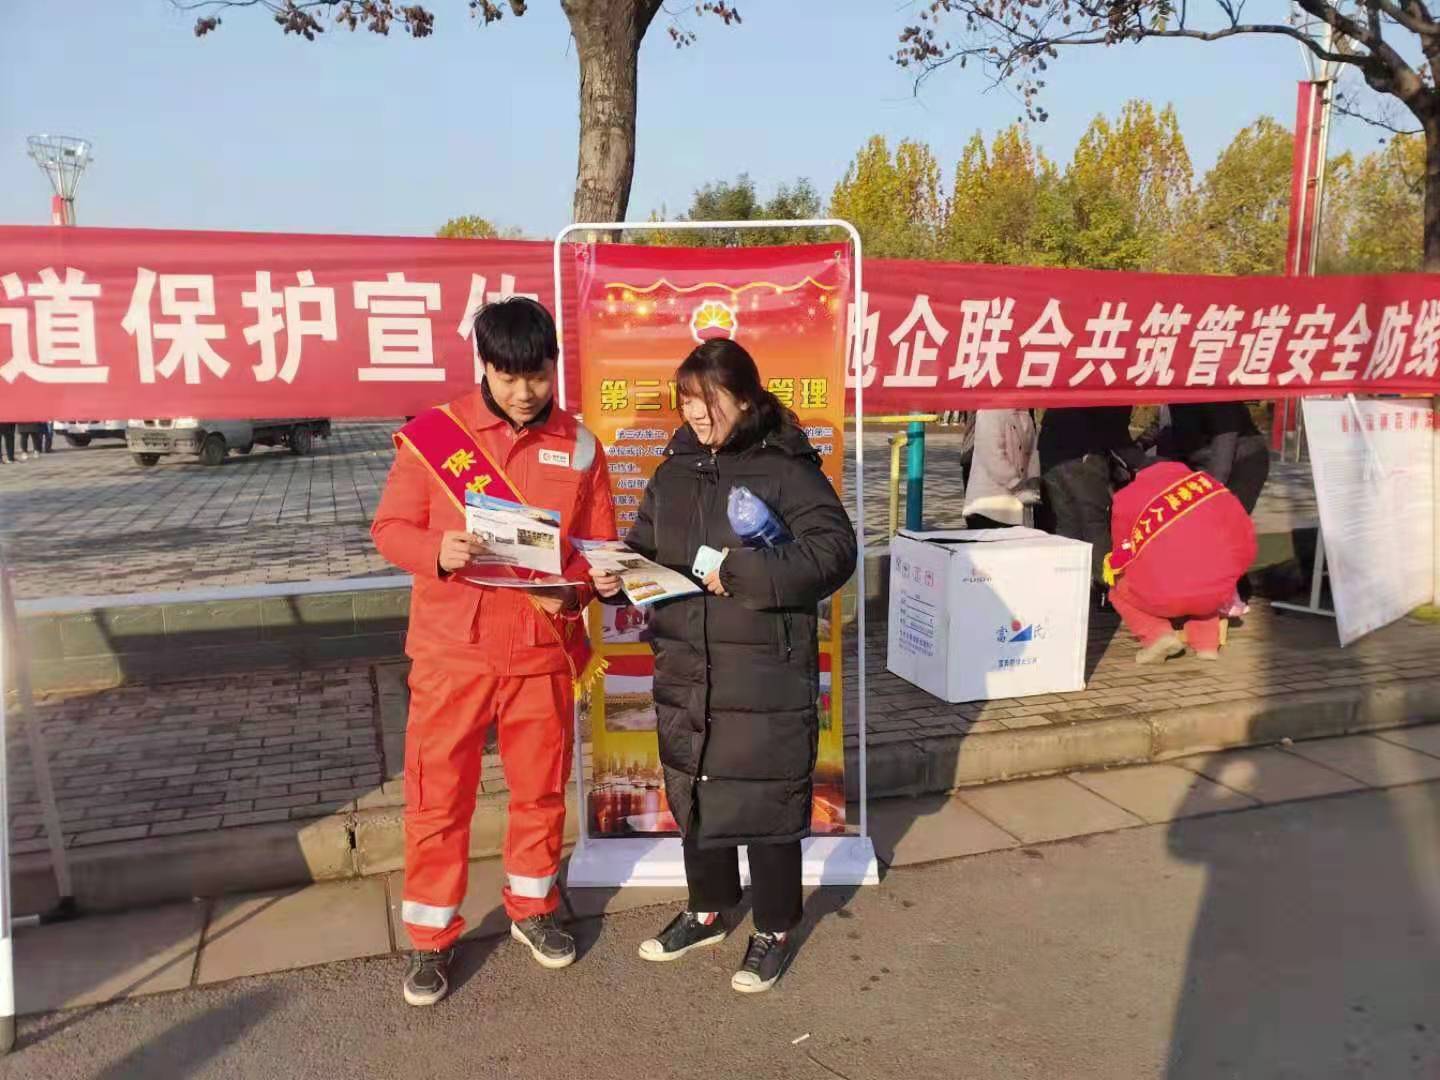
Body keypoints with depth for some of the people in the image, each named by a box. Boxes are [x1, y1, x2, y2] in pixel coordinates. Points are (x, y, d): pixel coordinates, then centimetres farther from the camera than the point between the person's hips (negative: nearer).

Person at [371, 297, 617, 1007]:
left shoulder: (578, 445, 2)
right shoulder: (432, 434, -4)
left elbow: (599, 545, 6)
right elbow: (390, 527, -1)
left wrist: (572, 587, -15)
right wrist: (437, 552, -21)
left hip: (544, 649, 2)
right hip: (451, 650, -2)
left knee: (541, 788, 15)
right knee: (438, 796, 7)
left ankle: (532, 909, 38)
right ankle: (432, 938, 26)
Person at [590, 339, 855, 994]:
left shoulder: (786, 468, -9)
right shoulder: (674, 471, 10)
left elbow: (833, 551, -17)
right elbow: (645, 550, 17)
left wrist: (744, 573, -24)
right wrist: (618, 576, -5)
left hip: (765, 677, -6)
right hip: (685, 674, 6)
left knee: (766, 803, 6)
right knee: (693, 796, 18)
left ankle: (774, 931, 27)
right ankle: (707, 912, 40)